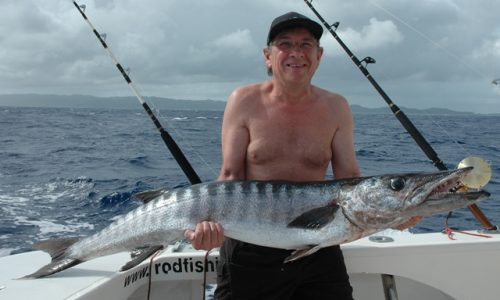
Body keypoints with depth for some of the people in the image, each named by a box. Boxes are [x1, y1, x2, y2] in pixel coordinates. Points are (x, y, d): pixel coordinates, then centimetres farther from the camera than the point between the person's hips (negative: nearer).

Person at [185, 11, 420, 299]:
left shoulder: (335, 107, 0)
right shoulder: (245, 101, -6)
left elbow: (349, 178, -3)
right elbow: (231, 175, -8)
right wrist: (213, 221, -26)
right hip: (250, 247, -2)